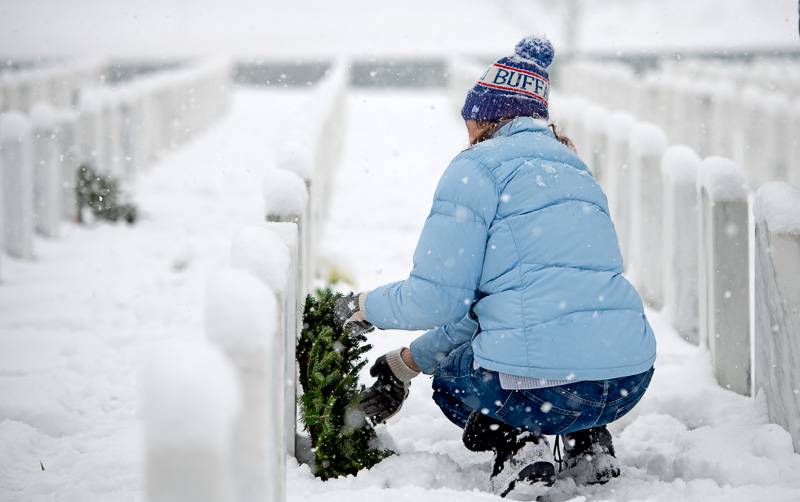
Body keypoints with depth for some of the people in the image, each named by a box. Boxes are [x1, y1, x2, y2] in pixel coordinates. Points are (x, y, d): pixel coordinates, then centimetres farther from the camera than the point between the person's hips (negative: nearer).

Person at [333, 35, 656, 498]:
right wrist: (406, 362, 30)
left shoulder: (479, 165, 0)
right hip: (630, 380, 7)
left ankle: (515, 441, 0)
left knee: (449, 377, 29)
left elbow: (437, 300, -5)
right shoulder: (574, 170, 25)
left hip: (543, 385, -6)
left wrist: (365, 307, 16)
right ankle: (588, 440, 16)